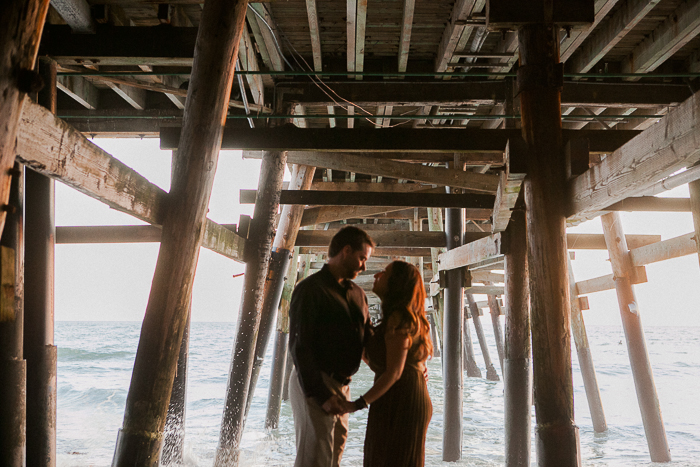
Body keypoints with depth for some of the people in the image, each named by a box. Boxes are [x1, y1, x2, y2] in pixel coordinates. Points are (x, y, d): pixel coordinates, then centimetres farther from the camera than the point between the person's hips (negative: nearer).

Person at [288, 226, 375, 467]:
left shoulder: (357, 294, 13)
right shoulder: (310, 289, -11)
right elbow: (299, 346, -17)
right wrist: (321, 395, -21)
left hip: (341, 385, 8)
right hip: (314, 385, -8)